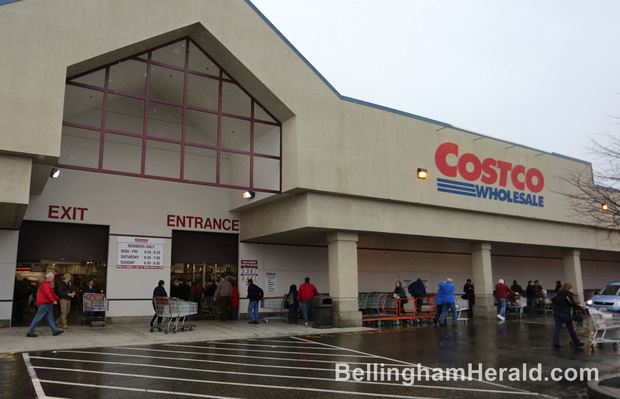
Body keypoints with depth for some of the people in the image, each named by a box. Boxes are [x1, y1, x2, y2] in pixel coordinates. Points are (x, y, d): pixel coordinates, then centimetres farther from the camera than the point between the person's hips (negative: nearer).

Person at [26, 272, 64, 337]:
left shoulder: (48, 283, 19)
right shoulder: (45, 283, -15)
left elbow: (51, 293, 26)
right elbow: (47, 293, -25)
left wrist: (58, 298, 27)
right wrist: (53, 300, -26)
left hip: (47, 303, 11)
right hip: (44, 303, -11)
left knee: (50, 318, 9)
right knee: (38, 318, -5)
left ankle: (55, 331, 10)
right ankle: (30, 332, 1)